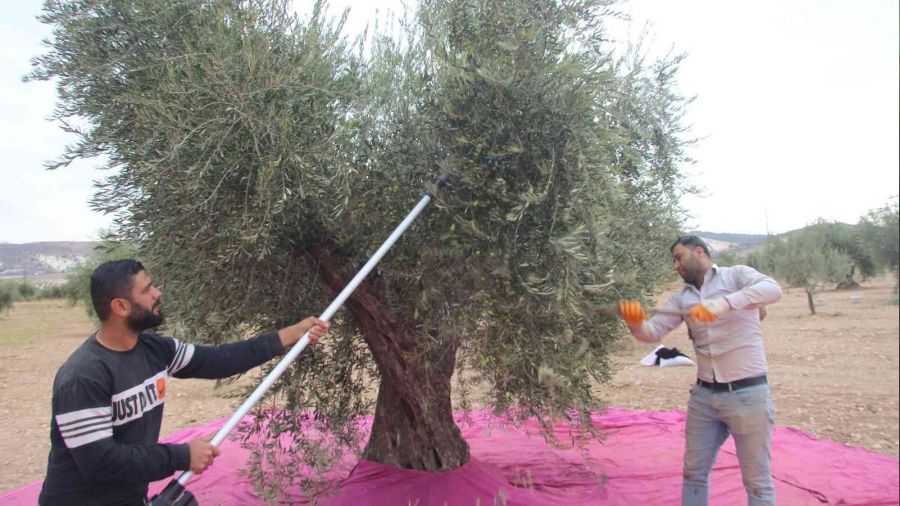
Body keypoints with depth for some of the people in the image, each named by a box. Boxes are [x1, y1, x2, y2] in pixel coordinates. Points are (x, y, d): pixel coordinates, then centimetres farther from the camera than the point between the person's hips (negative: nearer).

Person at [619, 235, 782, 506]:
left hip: (747, 394, -5)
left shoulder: (736, 275, -4)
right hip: (704, 395, 5)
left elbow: (772, 289, -23)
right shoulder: (682, 297, 10)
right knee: (694, 472, 15)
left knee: (757, 480, 7)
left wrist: (724, 303, -38)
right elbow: (654, 331, 2)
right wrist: (635, 322, -21)